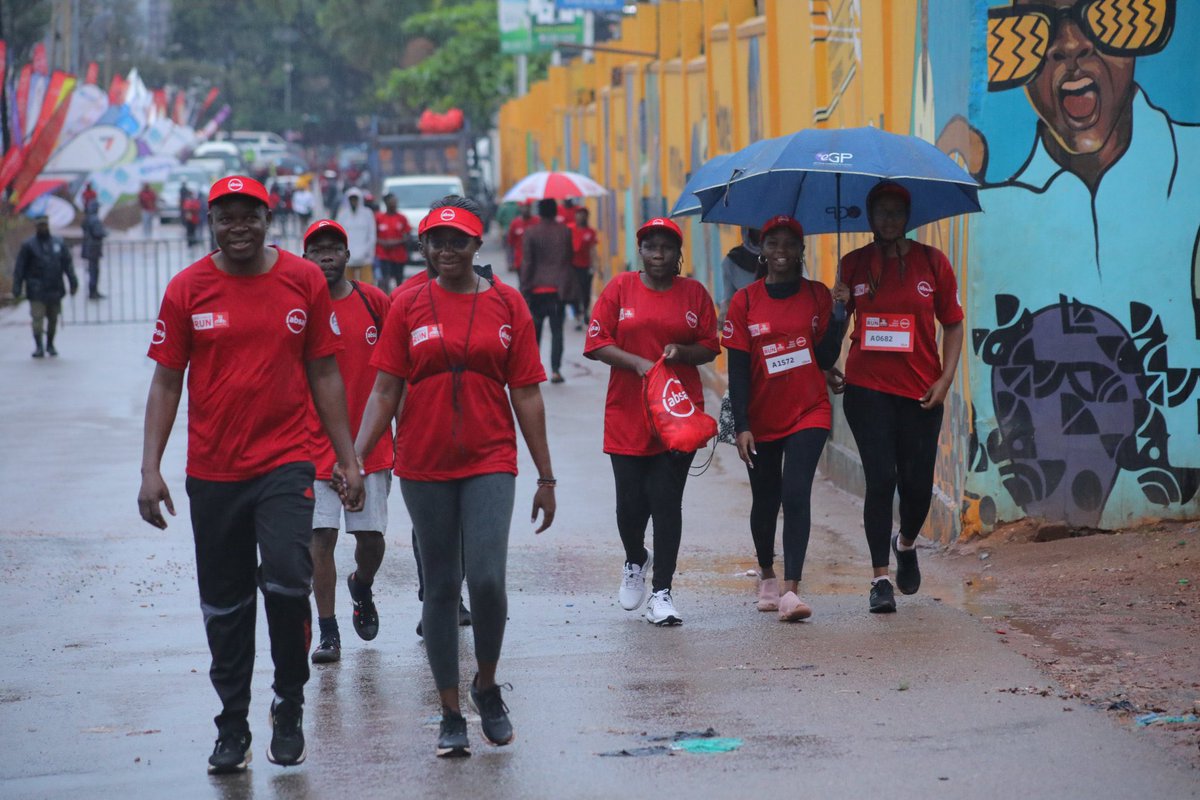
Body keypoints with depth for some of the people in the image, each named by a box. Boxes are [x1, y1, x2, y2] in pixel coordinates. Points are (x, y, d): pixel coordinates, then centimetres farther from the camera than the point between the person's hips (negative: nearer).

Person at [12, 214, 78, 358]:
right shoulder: (28, 245, 2)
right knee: (38, 317, -11)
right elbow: (20, 268, 0)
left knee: (53, 318, 8)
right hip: (37, 291, -3)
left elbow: (68, 264, 9)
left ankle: (50, 345, 23)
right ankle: (38, 347, -10)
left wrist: (73, 281, -1)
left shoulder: (59, 244, 10)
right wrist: (17, 287, -6)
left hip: (55, 289, 3)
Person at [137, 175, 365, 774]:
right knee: (224, 604, 8)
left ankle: (289, 707, 3)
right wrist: (150, 470, -4)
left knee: (287, 579, -18)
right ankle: (233, 729, 22)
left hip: (286, 462, -1)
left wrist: (347, 458, 6)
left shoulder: (304, 281, 1)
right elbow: (166, 382, 4)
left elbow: (324, 375, 8)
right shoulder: (187, 288, 1)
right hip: (212, 471, 1)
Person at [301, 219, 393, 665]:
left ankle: (362, 587, 37)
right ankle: (328, 633, 3)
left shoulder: (374, 303, 2)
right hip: (317, 444, -1)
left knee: (371, 537, 3)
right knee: (321, 536, -5)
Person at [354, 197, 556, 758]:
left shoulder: (506, 305, 3)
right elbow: (384, 391, 3)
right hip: (424, 465, 1)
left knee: (487, 579, -14)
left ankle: (487, 687, 11)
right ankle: (451, 716, 14)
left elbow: (526, 395, 5)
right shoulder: (409, 307, 3)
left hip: (489, 463, -1)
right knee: (441, 589, 6)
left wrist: (546, 477, 5)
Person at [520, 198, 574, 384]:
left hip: (537, 289, -1)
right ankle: (555, 370, -7)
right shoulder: (565, 231, 0)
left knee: (534, 330, 12)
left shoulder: (530, 233, -7)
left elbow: (527, 263, -8)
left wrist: (524, 290, -4)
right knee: (557, 330, 3)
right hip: (558, 289, 1)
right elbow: (570, 257, 6)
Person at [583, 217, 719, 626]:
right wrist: (638, 363, -14)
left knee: (667, 502, -3)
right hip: (627, 414, 0)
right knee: (631, 502, 2)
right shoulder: (620, 288, 4)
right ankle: (635, 561, 34)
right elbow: (597, 343, 0)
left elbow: (710, 347, 11)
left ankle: (661, 592, 2)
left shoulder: (694, 293, 7)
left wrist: (682, 352, -10)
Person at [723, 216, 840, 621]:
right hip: (761, 417, 1)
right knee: (765, 501, 13)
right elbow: (737, 368, -3)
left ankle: (791, 589, -20)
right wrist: (741, 426, -9)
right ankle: (767, 576, 36)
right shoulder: (745, 300, -1)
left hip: (809, 413, -1)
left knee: (796, 495, -15)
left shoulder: (816, 295, 1)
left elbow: (826, 358, -2)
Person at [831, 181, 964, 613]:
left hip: (920, 391, 0)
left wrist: (946, 377, -3)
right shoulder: (853, 265, 6)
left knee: (917, 484, 1)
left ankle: (906, 544, 34)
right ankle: (880, 578, -2)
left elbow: (953, 323, 8)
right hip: (867, 387, 0)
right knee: (880, 480, -8)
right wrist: (837, 306, -10)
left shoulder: (932, 262, 4)